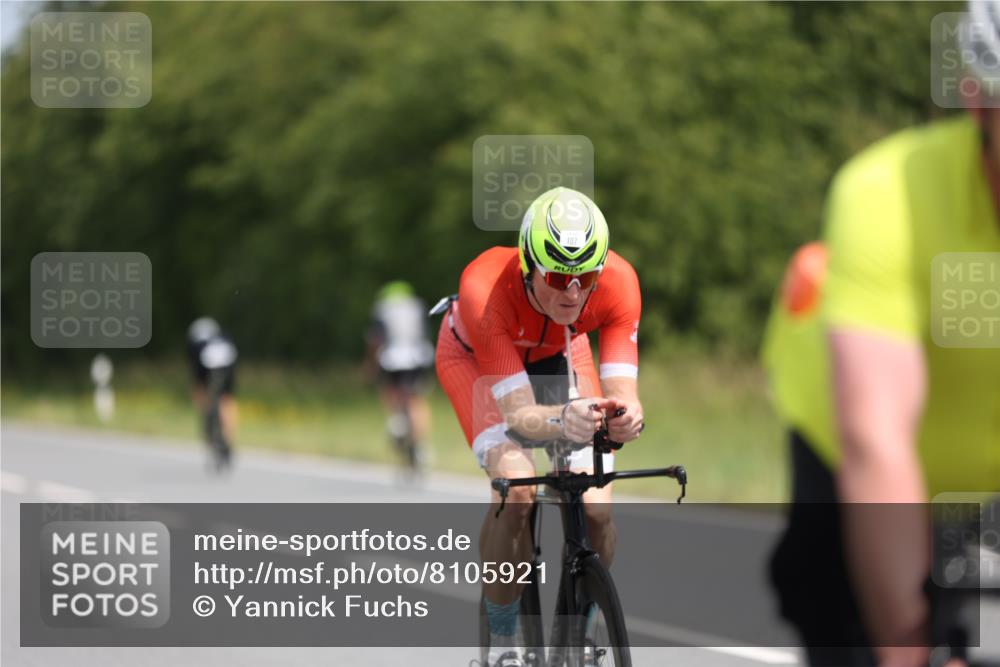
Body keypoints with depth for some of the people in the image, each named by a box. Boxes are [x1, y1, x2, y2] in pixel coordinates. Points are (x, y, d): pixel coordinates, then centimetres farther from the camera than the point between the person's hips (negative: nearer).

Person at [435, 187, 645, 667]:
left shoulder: (618, 281, -35)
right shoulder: (486, 288, -42)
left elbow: (623, 391, -38)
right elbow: (520, 414, -42)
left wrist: (625, 415, -62)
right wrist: (563, 420, -64)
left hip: (556, 353, 3)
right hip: (474, 356, -3)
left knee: (596, 509, -14)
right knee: (516, 490, -27)